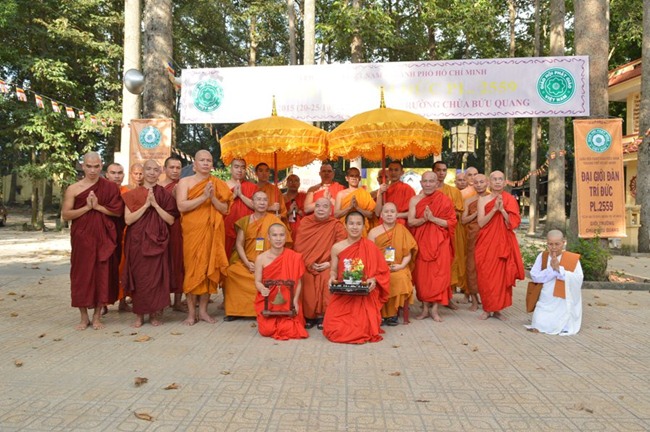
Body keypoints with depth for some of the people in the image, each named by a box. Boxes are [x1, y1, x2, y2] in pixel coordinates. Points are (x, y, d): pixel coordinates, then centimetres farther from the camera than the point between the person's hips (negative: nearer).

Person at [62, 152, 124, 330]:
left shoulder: (110, 187, 3)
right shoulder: (74, 189, 1)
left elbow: (118, 211, -3)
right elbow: (65, 215, -2)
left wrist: (98, 206, -12)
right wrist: (87, 207, -13)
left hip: (103, 238, 0)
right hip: (82, 238, 0)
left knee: (102, 274, 2)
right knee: (82, 275, 2)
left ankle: (97, 316, 14)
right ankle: (84, 317, 14)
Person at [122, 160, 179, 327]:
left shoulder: (165, 195, 6)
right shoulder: (132, 194, 6)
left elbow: (171, 220, -2)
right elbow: (128, 219, -5)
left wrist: (155, 204, -11)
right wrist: (146, 205, -12)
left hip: (157, 241, 0)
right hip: (137, 241, 0)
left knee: (156, 276, -1)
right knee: (139, 276, 0)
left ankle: (155, 313, 12)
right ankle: (139, 314, 12)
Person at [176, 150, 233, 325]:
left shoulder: (218, 184, 10)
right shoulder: (185, 182, 4)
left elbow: (225, 209, 4)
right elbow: (181, 206, -10)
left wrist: (213, 198, -12)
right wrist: (203, 197, -16)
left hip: (212, 232, 2)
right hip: (192, 231, -2)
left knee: (209, 268, 4)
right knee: (192, 268, -3)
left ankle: (203, 310, 12)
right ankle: (191, 312, 4)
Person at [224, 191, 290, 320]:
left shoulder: (274, 220, 2)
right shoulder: (245, 221, 8)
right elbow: (239, 244, 4)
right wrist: (247, 263, -10)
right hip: (247, 262, 3)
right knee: (231, 272, -23)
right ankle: (235, 310, -10)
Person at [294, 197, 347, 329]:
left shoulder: (336, 225, 0)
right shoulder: (305, 222, 5)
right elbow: (299, 246, 1)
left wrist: (330, 263, -15)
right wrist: (309, 263, -10)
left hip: (327, 265, -1)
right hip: (306, 264, 1)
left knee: (327, 280, -30)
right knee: (306, 280, -27)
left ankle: (322, 315, -13)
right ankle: (308, 315, -10)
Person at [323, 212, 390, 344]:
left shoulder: (370, 247, -3)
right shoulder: (337, 248, 2)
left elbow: (382, 272, 2)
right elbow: (334, 270, 10)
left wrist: (373, 280, -18)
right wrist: (332, 278, -12)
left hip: (364, 295, -1)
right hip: (342, 295, 2)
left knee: (362, 329, -20)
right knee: (334, 329, -15)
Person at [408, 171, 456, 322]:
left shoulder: (445, 200, 1)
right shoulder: (415, 200, 6)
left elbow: (451, 222, -4)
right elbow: (410, 222, 0)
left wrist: (433, 218, -15)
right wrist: (423, 219, -19)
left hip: (439, 242, -1)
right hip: (421, 242, 2)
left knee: (439, 274, -5)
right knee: (422, 274, 1)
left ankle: (434, 308, 3)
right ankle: (425, 307, 11)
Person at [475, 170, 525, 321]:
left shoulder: (510, 200, 5)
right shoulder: (483, 200, 2)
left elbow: (513, 223, -4)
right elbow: (481, 223, -8)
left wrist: (502, 209, -16)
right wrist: (494, 209, -18)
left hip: (503, 243, 1)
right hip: (486, 243, -1)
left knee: (501, 275, 2)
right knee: (486, 276, -1)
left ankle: (497, 309, 13)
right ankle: (487, 309, 10)